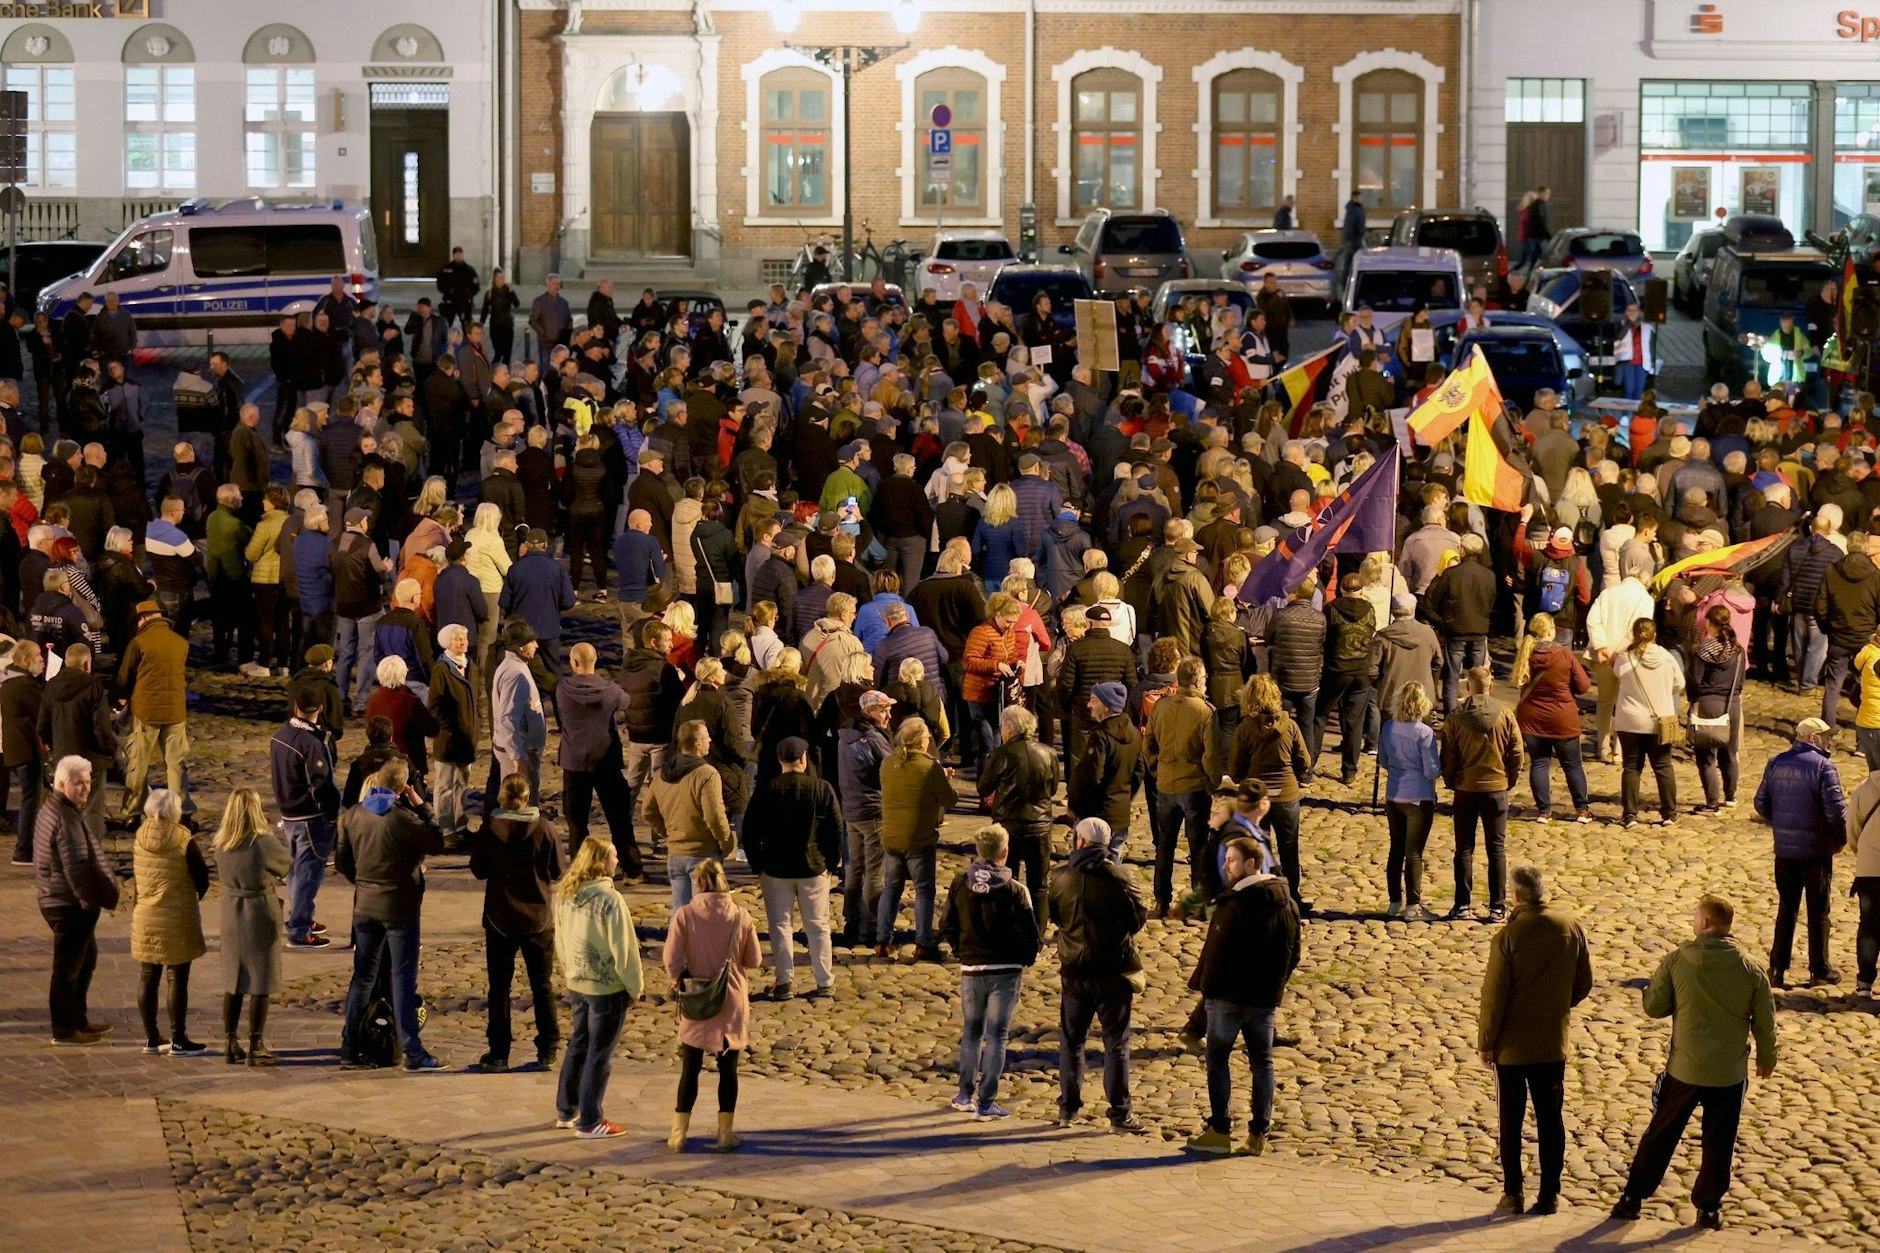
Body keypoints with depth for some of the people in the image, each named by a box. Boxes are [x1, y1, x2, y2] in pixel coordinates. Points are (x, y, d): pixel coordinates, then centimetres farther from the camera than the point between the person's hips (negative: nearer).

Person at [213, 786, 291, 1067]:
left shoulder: (221, 844, -3)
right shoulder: (264, 843, -20)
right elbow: (289, 865, -2)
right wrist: (280, 839, 17)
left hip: (231, 917, 5)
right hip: (261, 917, -5)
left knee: (232, 982, 14)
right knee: (260, 984, 4)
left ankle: (230, 1044, 19)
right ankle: (255, 1047, 6)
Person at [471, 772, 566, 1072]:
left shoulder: (490, 830, -10)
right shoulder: (544, 828, -11)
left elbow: (478, 870, -1)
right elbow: (557, 870, -3)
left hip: (500, 920, 0)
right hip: (539, 918, 0)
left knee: (499, 988, 8)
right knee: (542, 985, 12)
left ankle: (498, 1054, 8)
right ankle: (547, 1050, 12)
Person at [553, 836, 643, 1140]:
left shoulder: (565, 895, 0)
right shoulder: (609, 899, -22)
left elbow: (560, 941, 10)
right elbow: (624, 948, -18)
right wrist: (635, 986, -7)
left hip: (577, 984, 7)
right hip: (608, 987, -7)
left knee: (578, 1046, 21)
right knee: (599, 1054, 3)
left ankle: (566, 1112, 30)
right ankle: (589, 1123, 9)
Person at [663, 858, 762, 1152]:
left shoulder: (684, 915, -12)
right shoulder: (741, 916, -8)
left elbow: (672, 960, -13)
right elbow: (754, 960, 0)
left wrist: (679, 982, 7)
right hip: (732, 1003, 1)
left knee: (690, 1069, 10)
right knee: (728, 1068, 11)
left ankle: (678, 1133, 11)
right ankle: (726, 1133, 14)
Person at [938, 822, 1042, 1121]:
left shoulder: (960, 884, -4)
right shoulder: (1014, 891, -14)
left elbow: (947, 925, 5)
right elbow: (1029, 933, -10)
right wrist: (1025, 960, 9)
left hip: (971, 970, 3)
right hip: (1006, 971, -3)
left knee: (971, 1032, 19)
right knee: (996, 1036, 3)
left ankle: (965, 1095, 24)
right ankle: (987, 1102, 3)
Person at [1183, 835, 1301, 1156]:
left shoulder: (1234, 904, -19)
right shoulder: (1288, 904, 6)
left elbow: (1216, 952, -17)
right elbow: (1293, 955, 12)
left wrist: (1202, 985, -5)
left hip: (1229, 996, -7)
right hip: (1267, 998, 7)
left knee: (1217, 1059, 4)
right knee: (1262, 1063, 12)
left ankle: (1218, 1131, 2)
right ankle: (1259, 1134, 12)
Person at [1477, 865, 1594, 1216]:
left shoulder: (1508, 936, -17)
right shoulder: (1571, 927, -5)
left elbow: (1494, 994, -13)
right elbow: (1584, 984, 4)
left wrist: (1486, 1040, -3)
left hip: (1512, 1046, -3)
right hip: (1554, 1043, 3)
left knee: (1511, 1121, 7)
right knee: (1550, 1121, 11)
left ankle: (1513, 1194, 10)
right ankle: (1549, 1194, 12)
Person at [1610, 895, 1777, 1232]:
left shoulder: (1677, 961, -12)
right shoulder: (1749, 968, -8)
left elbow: (1653, 1007, -6)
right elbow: (1764, 1022, -1)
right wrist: (1767, 1058, 16)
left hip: (1684, 1068, 0)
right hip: (1730, 1073, 0)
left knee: (1660, 1135, 13)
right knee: (1718, 1144, 13)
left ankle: (1632, 1198, 18)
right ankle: (1709, 1207, 18)